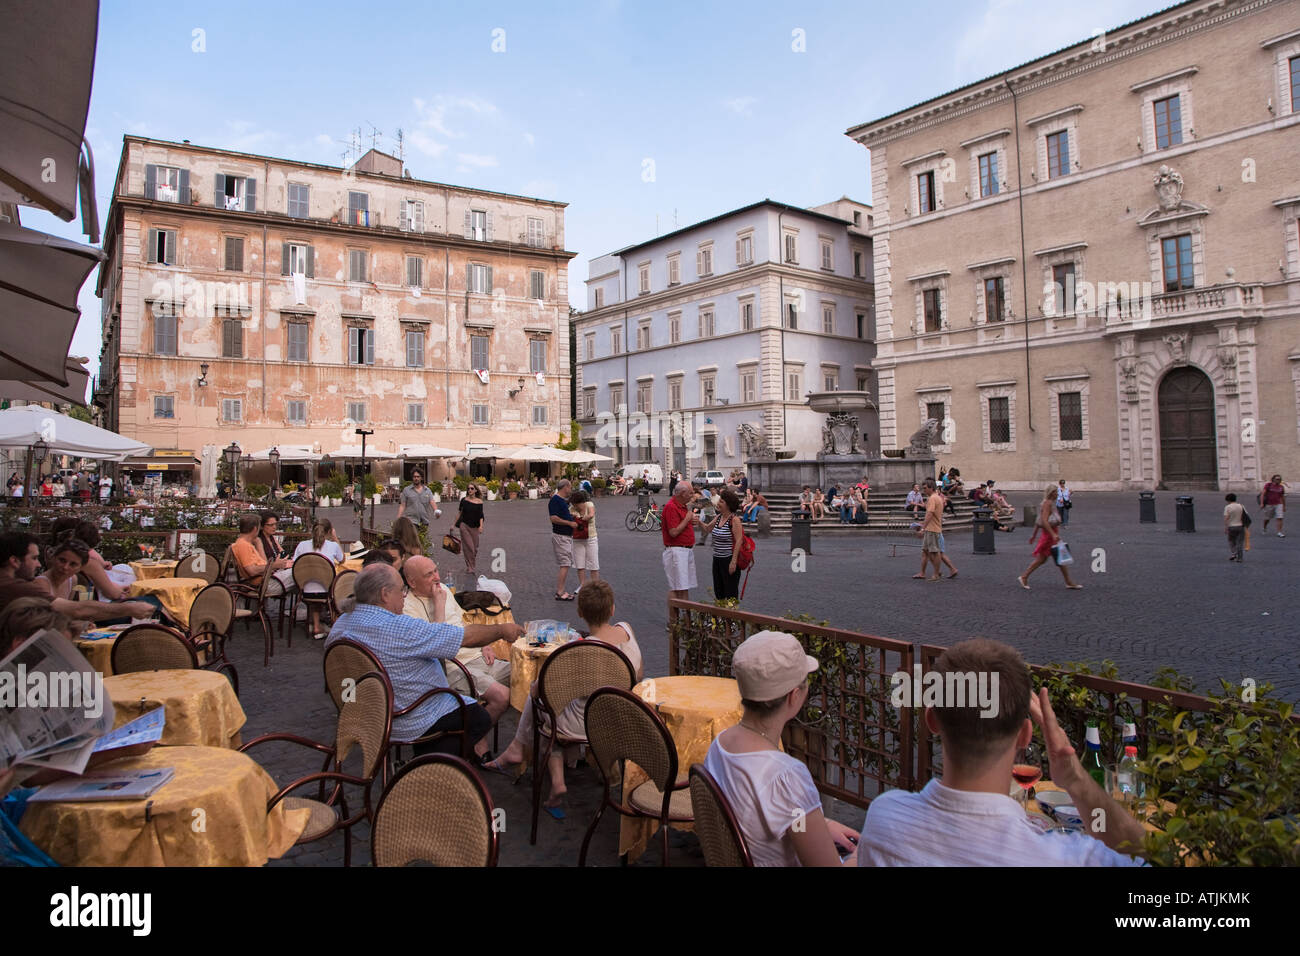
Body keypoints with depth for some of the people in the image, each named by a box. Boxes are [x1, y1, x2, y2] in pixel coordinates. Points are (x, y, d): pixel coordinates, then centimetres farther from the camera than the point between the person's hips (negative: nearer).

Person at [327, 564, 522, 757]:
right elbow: (468, 636, -22)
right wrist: (502, 630, -5)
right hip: (407, 724, -9)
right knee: (480, 718, 9)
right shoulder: (401, 628, -30)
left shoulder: (340, 624, -5)